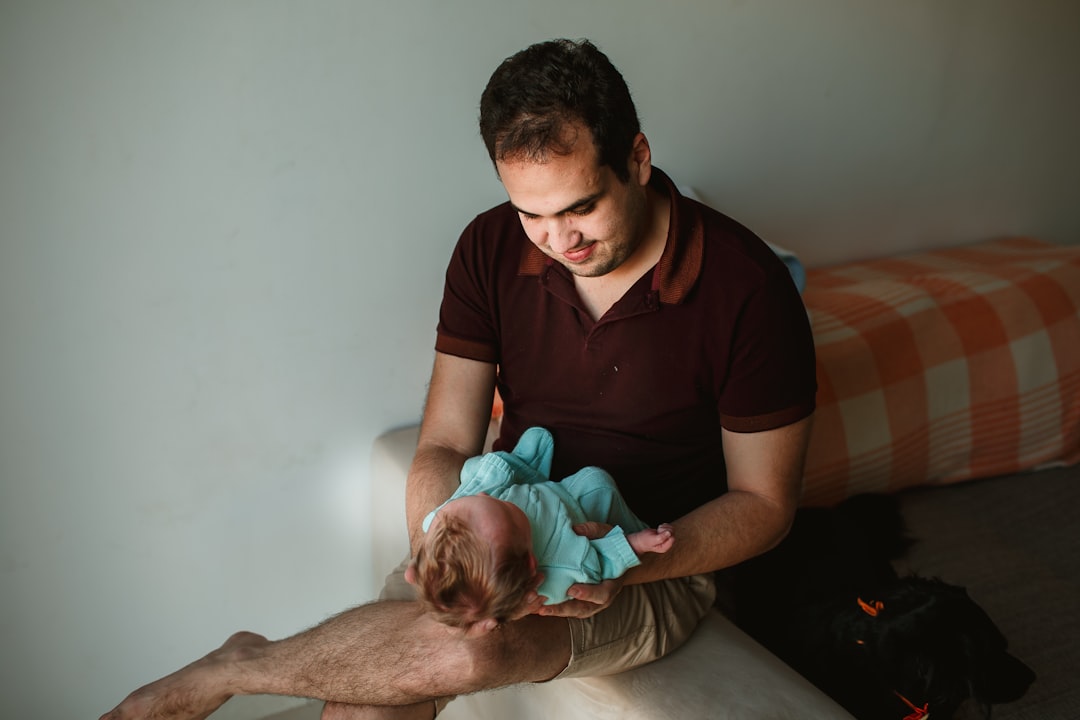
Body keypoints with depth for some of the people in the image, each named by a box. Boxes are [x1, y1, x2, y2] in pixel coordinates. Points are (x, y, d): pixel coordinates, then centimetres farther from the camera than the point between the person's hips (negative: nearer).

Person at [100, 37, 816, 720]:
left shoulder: (745, 286, -17)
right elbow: (445, 448, -5)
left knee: (472, 645, -32)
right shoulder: (492, 248, -5)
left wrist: (627, 564, -25)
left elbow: (763, 502, -9)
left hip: (658, 567, -3)